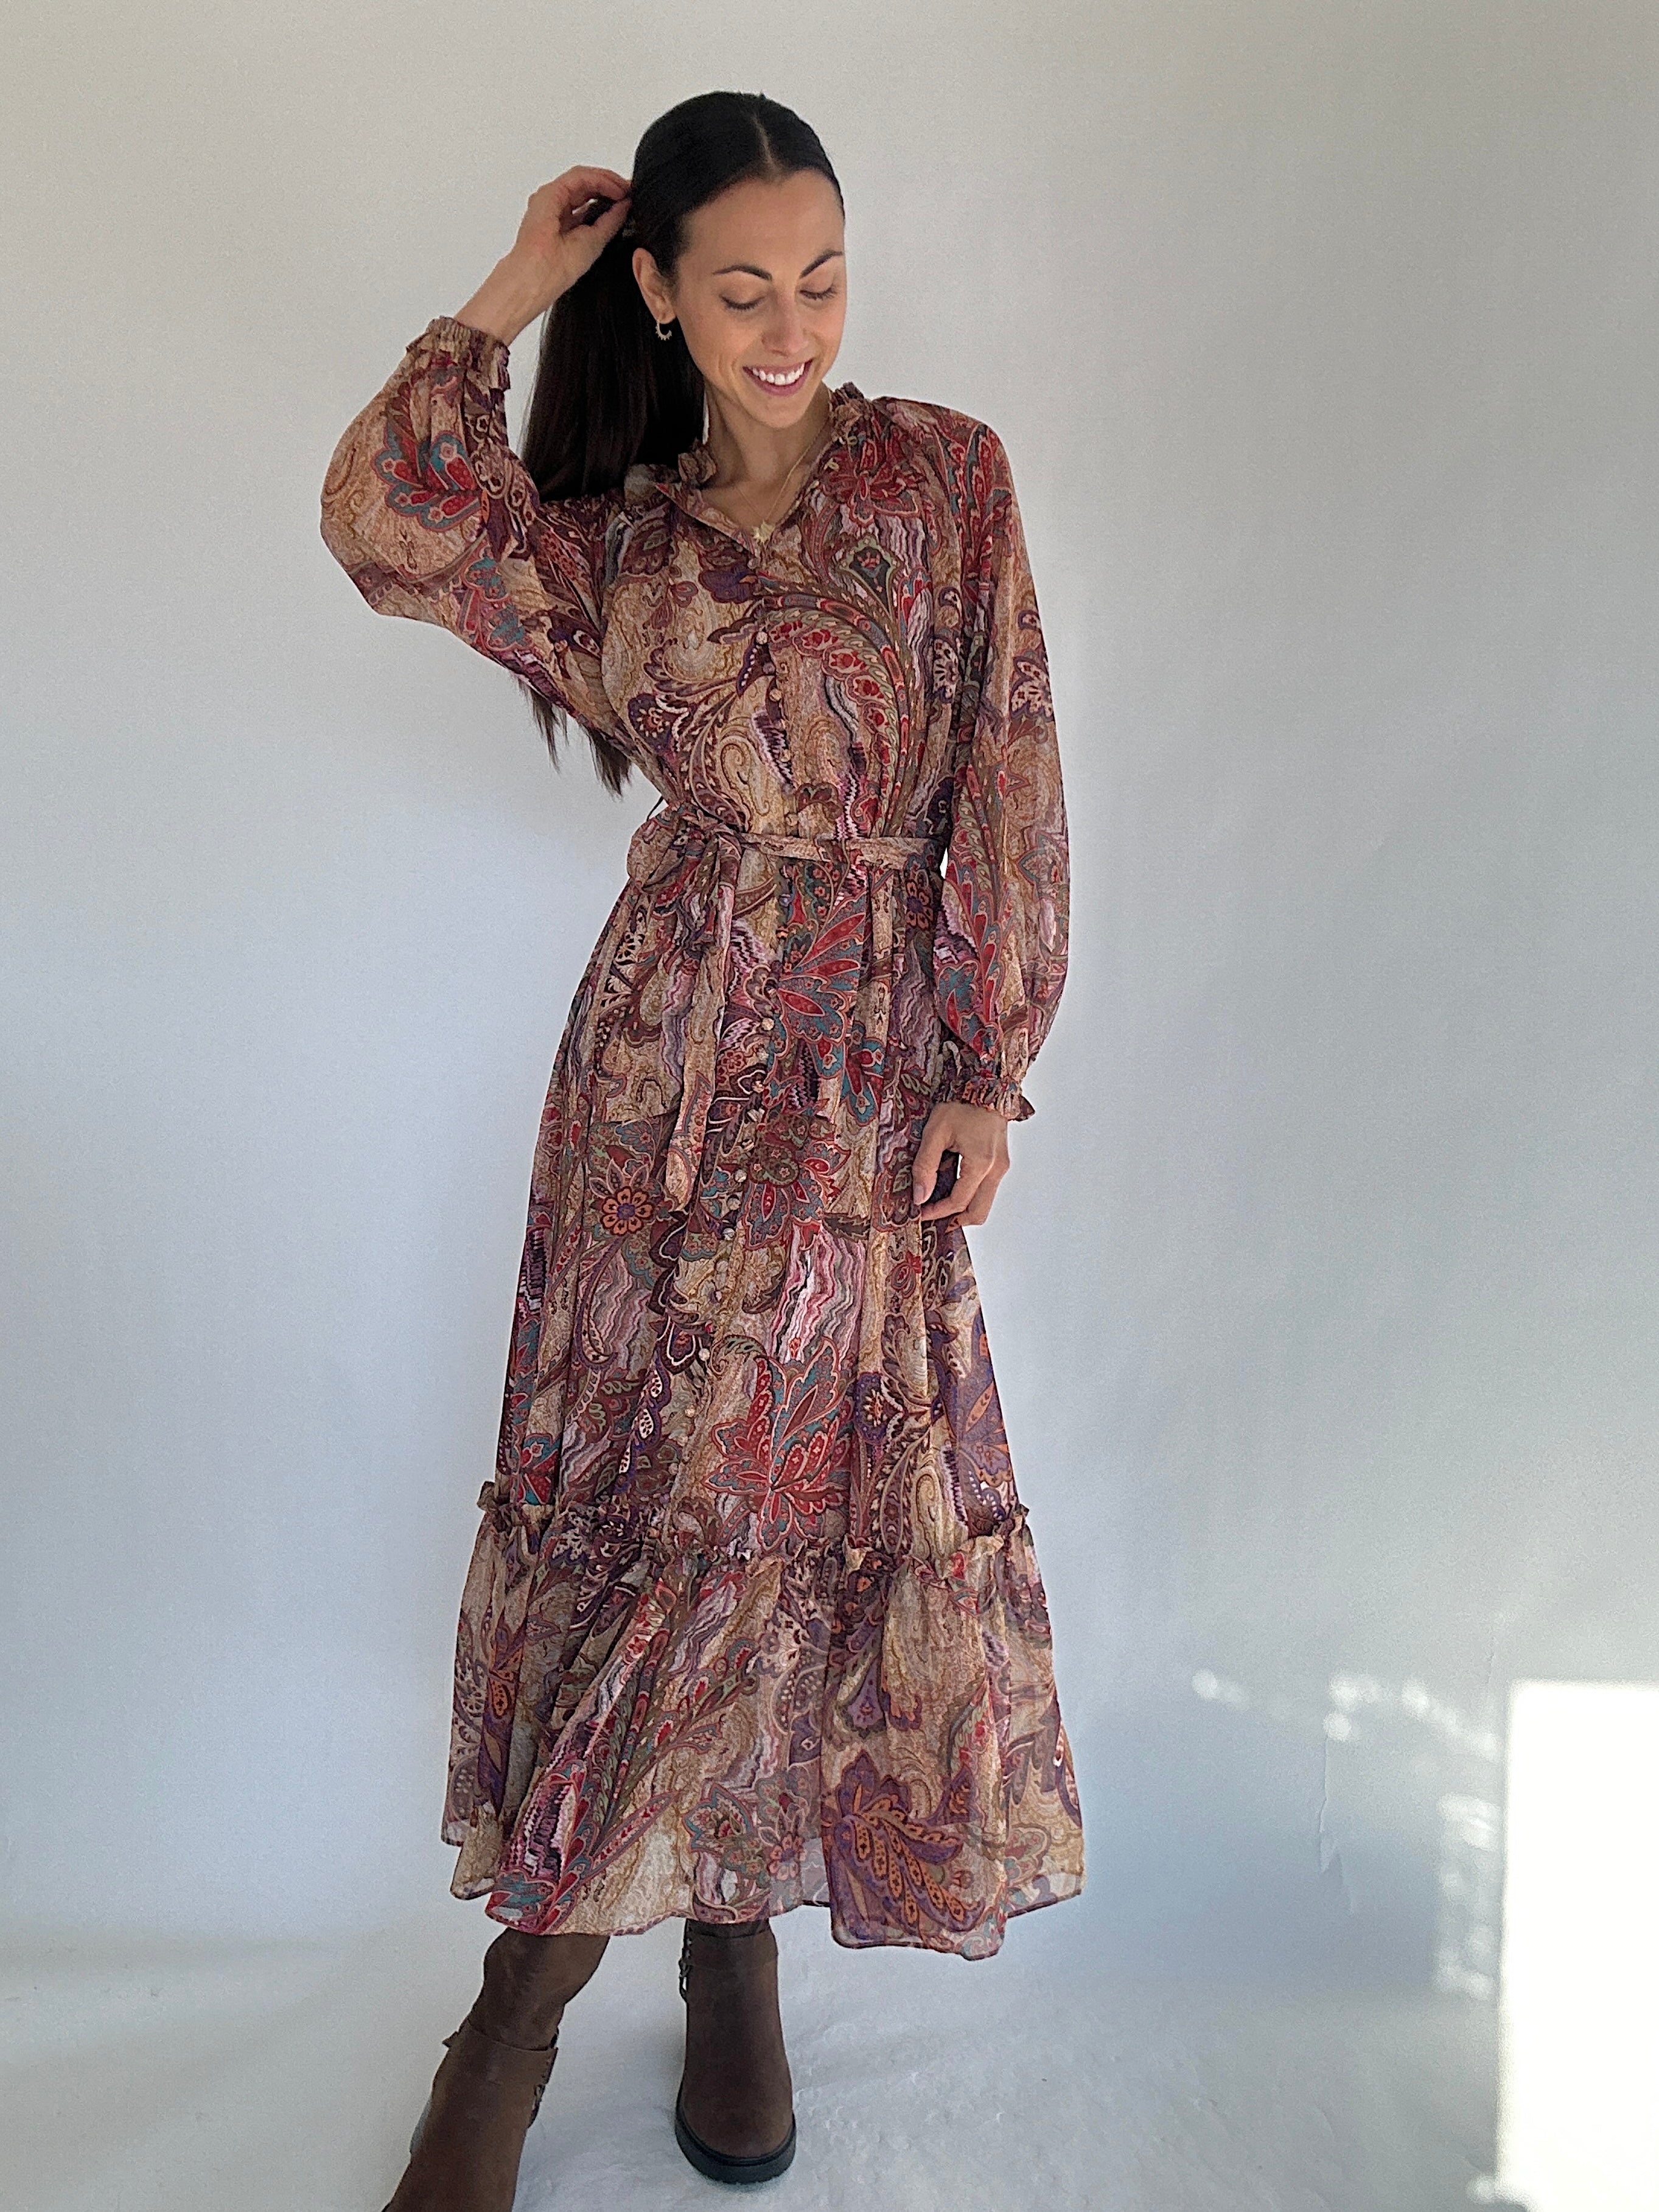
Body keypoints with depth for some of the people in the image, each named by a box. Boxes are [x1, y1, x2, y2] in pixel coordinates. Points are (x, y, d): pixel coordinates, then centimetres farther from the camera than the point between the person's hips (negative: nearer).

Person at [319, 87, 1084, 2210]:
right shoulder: (614, 540, 9)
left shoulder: (945, 472, 5)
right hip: (675, 1047, 1)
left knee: (812, 1477, 4)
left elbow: (1006, 773, 0)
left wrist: (988, 1067, -5)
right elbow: (378, 516, -8)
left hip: (876, 1064, 0)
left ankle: (730, 1930, 25)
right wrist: (514, 290, 1)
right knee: (654, 1468, 1)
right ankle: (528, 1989, 17)